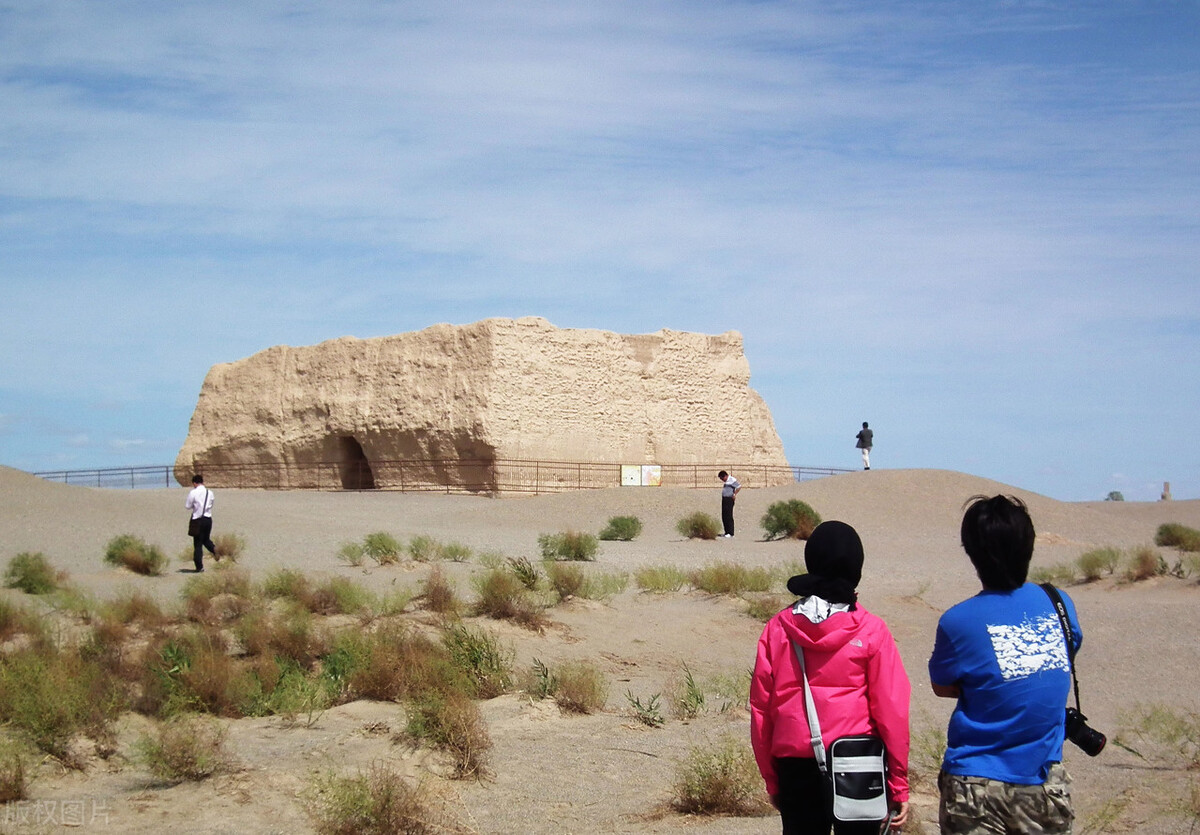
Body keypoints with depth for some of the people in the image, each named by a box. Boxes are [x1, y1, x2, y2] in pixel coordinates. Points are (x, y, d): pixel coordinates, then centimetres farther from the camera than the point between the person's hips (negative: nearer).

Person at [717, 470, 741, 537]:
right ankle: (726, 532, 15)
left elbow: (739, 487, -19)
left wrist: (734, 495, -16)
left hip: (729, 499, -10)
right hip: (724, 499, 10)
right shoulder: (725, 481, 15)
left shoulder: (732, 480, -13)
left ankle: (730, 533, -7)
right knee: (724, 516, 9)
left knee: (728, 516, -9)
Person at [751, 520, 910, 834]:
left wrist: (772, 780, 13)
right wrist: (899, 784, 3)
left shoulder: (778, 629, 1)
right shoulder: (870, 631, -6)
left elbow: (760, 709, 3)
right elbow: (891, 711, -6)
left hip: (796, 772, 2)